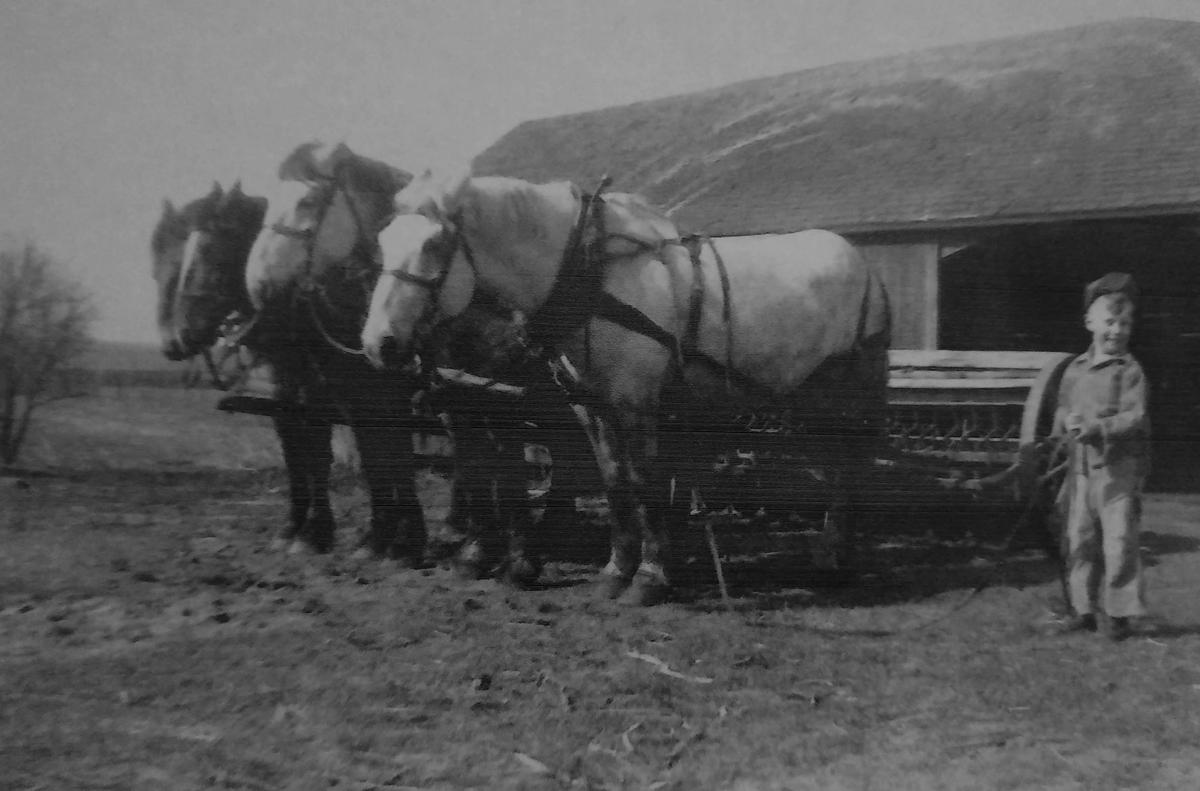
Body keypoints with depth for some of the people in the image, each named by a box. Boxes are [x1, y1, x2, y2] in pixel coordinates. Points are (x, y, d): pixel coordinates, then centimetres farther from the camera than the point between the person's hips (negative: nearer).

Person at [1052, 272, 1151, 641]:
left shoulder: (1130, 370, -5)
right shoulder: (1074, 369, 10)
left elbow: (1136, 417, -14)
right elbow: (1063, 410, 20)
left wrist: (1097, 428, -24)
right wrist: (1061, 432, 8)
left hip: (1119, 469, -5)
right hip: (1081, 468, 5)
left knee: (1119, 541, -3)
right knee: (1080, 540, 10)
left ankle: (1119, 613, 9)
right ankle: (1084, 609, 21)